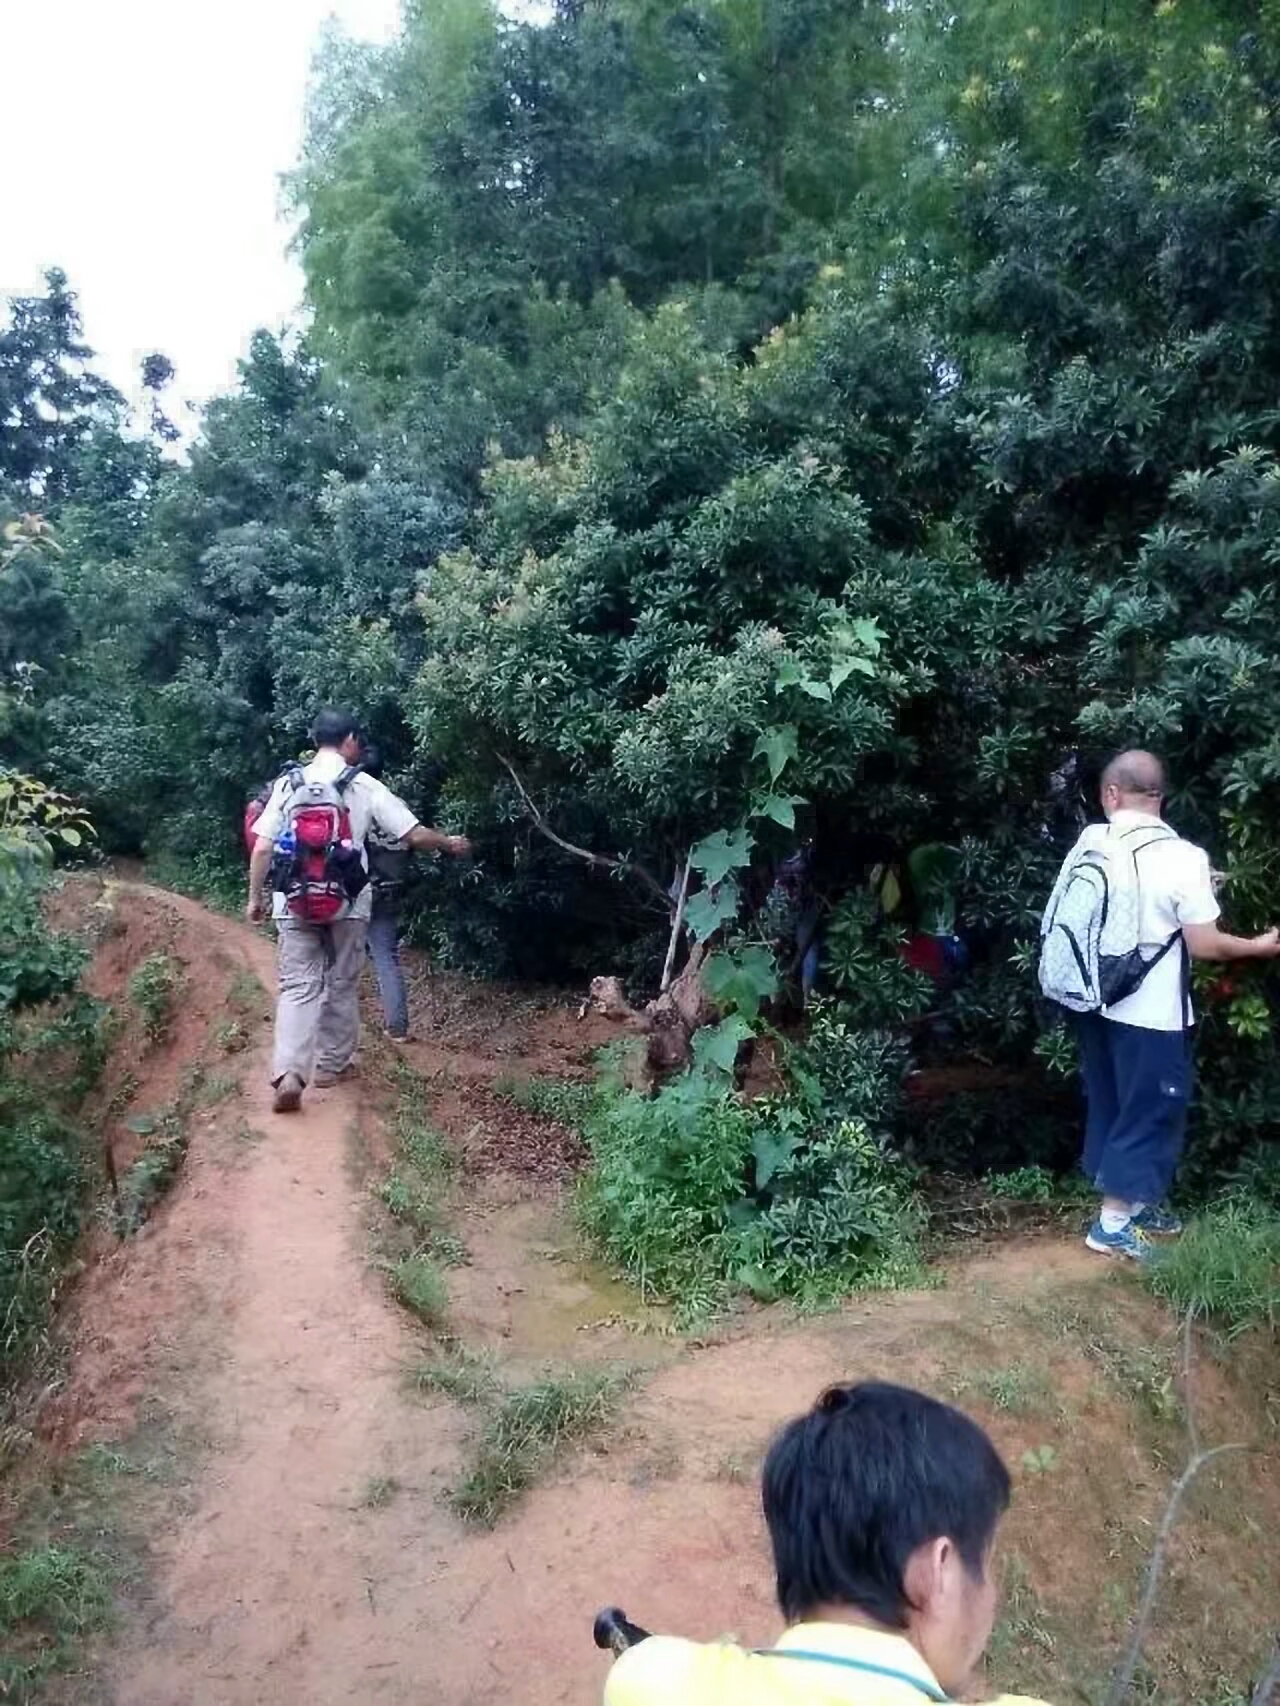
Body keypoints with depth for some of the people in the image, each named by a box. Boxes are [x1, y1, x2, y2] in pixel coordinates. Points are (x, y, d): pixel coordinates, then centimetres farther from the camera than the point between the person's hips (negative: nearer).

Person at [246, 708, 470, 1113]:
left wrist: (256, 897, 10)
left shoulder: (288, 783, 1)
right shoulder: (364, 787, -3)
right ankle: (331, 1064, 24)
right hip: (346, 904, -1)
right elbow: (414, 835, -2)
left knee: (298, 985, 2)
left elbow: (262, 847, -2)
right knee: (342, 985, 15)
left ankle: (288, 1073, -14)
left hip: (295, 902, 1)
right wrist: (450, 843, 16)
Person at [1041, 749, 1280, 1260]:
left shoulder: (1090, 843, -3)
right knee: (1149, 1113, 7)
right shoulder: (1182, 858, -18)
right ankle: (1112, 1224, 12)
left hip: (1098, 1001, 6)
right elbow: (1204, 945, -15)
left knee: (1110, 1105, 18)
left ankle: (1135, 1202, 34)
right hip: (1151, 1013, -6)